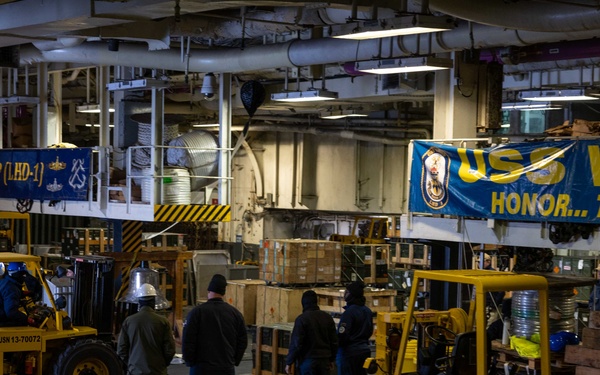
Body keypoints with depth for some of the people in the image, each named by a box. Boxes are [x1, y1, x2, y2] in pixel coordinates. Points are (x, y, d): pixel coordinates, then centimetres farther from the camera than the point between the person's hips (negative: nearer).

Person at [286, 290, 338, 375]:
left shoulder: (302, 319, -12)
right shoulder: (328, 318, 6)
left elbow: (296, 344, -13)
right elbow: (334, 342, 11)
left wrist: (289, 362, -4)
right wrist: (331, 360, 22)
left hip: (308, 361, -5)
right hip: (325, 361, 5)